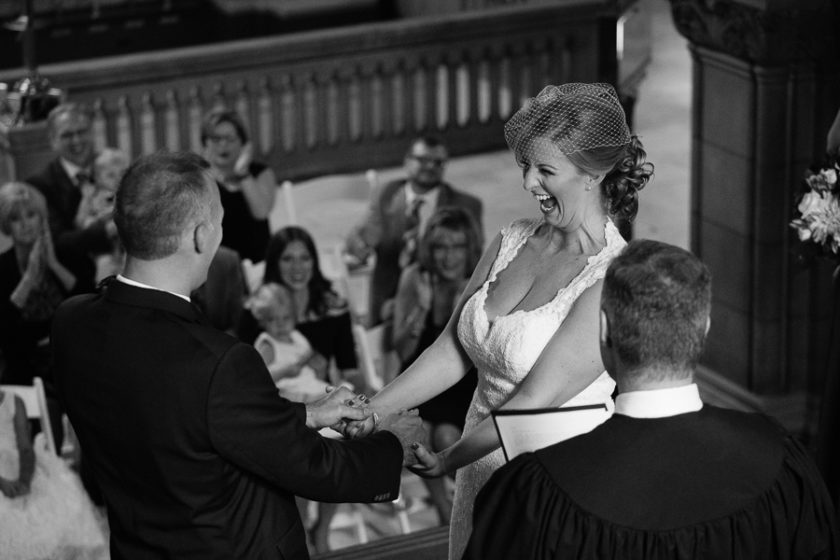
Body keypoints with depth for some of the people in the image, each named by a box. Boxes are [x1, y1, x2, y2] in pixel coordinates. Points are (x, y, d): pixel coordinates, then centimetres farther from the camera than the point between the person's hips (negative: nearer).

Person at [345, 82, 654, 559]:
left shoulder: (614, 278, -20)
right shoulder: (513, 241, 2)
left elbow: (536, 399, -20)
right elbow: (453, 348, 3)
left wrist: (447, 461, -12)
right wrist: (372, 412, -8)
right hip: (484, 472, 6)